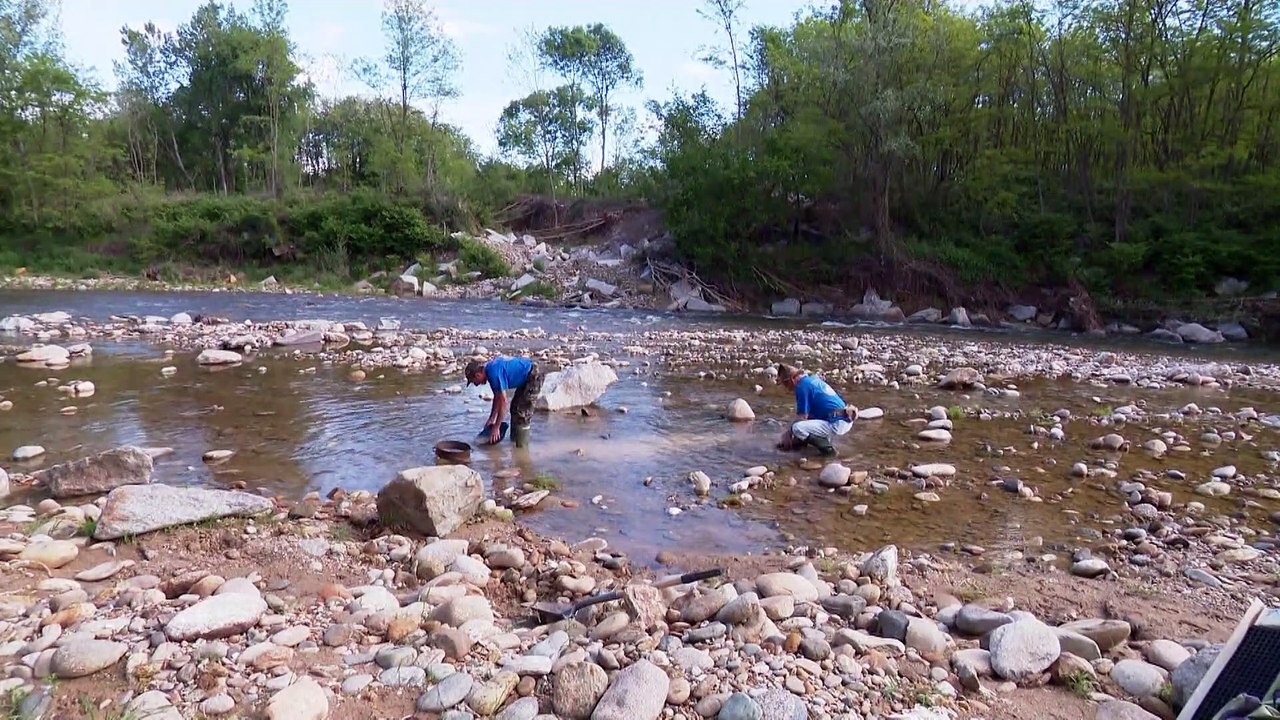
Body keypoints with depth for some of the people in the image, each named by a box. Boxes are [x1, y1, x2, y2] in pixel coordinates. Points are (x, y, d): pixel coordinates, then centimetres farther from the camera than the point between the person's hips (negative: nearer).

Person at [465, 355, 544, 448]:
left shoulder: (494, 373, -23)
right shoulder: (491, 367, 6)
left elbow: (504, 401, -23)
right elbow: (497, 397, 15)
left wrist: (496, 427, -16)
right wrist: (491, 419, 17)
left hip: (533, 377, -11)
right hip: (526, 378, 11)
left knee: (522, 413, -9)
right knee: (515, 408, 18)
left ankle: (521, 447, -1)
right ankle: (514, 440, 30)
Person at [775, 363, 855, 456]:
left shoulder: (802, 386, -12)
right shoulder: (813, 378, 16)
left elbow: (802, 418, -8)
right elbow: (808, 413, 26)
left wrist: (789, 434, 5)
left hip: (837, 424, -10)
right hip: (846, 420, 10)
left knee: (797, 428, -19)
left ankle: (826, 447, -6)